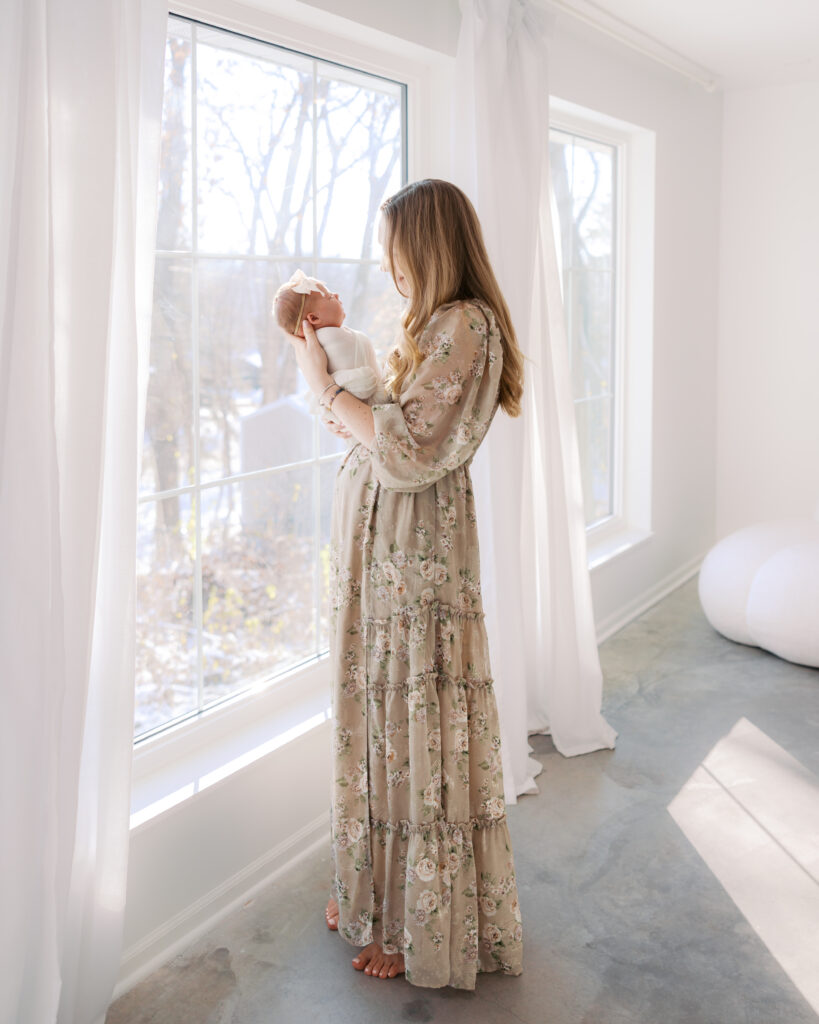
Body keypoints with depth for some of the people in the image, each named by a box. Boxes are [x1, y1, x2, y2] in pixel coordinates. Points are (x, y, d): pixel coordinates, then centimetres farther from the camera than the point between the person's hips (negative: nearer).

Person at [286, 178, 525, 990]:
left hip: (417, 549, -10)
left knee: (417, 726, 1)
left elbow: (408, 450, -22)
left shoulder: (466, 325, -16)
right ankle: (378, 892, 35)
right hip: (379, 538, 10)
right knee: (378, 716, 17)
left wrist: (326, 385, -13)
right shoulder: (435, 322, 15)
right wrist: (340, 351, 14)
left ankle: (427, 930, 19)